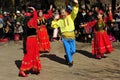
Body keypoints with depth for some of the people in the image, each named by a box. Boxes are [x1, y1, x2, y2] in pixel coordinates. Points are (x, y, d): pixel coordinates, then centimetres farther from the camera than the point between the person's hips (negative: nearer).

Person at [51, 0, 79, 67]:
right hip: (65, 38, 0)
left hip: (72, 37, 0)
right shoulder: (60, 21, 8)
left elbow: (75, 12, -14)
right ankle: (70, 61, 19)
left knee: (73, 50, 6)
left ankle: (67, 56, 35)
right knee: (68, 50, 1)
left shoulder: (70, 17, 1)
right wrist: (55, 19, -1)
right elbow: (54, 25, 9)